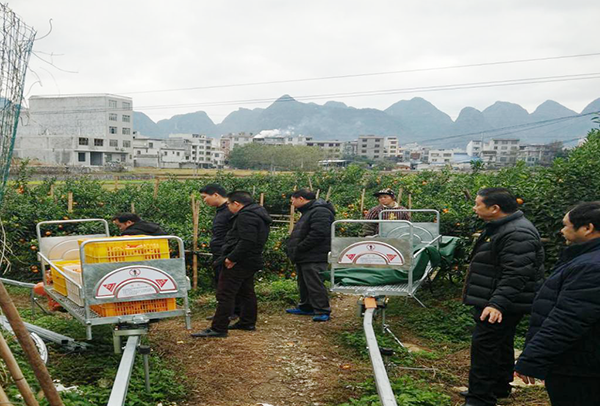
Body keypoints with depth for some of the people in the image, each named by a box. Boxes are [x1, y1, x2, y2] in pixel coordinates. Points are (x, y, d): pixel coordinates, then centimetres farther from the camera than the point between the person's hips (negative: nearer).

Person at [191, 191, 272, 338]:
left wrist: (232, 258, -24)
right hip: (252, 261, 11)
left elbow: (247, 241, -29)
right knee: (246, 293, 19)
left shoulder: (246, 216, -18)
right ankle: (248, 323, 28)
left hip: (238, 263, -11)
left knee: (225, 295, -7)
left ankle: (218, 328, -6)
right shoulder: (257, 214, 16)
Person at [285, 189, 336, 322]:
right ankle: (306, 307, 29)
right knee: (304, 283, 18)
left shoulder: (320, 212, -16)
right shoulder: (308, 212, 21)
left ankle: (322, 311, -5)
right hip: (304, 257, 11)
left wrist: (298, 249, -20)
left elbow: (317, 235, -26)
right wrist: (294, 251, 14)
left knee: (314, 284, -9)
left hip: (314, 258, -11)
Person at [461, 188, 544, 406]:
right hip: (493, 301, 11)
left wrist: (498, 303, -34)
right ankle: (499, 387, 34)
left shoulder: (518, 234, -23)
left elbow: (515, 275, -29)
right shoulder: (500, 228, 13)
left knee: (484, 347, -8)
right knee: (501, 345, 20)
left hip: (499, 306, -11)